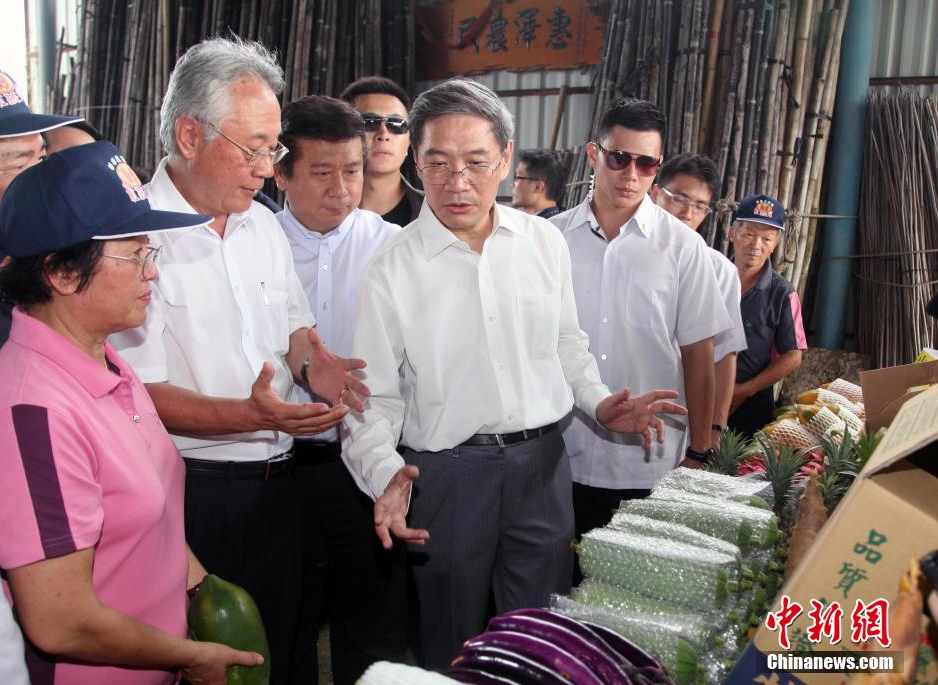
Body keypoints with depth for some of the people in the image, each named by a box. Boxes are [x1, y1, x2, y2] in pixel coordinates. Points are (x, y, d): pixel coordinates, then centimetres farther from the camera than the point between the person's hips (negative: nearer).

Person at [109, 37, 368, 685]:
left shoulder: (263, 224, 8)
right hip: (193, 492, -6)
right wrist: (253, 415, -29)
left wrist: (309, 359, -7)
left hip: (277, 480, 7)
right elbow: (140, 394, -18)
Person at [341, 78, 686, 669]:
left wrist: (599, 403, -1)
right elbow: (375, 401, -7)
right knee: (452, 644, 15)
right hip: (446, 472, -2)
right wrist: (386, 476, -23)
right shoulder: (393, 271, -9)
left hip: (543, 462, 3)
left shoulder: (545, 242, 1)